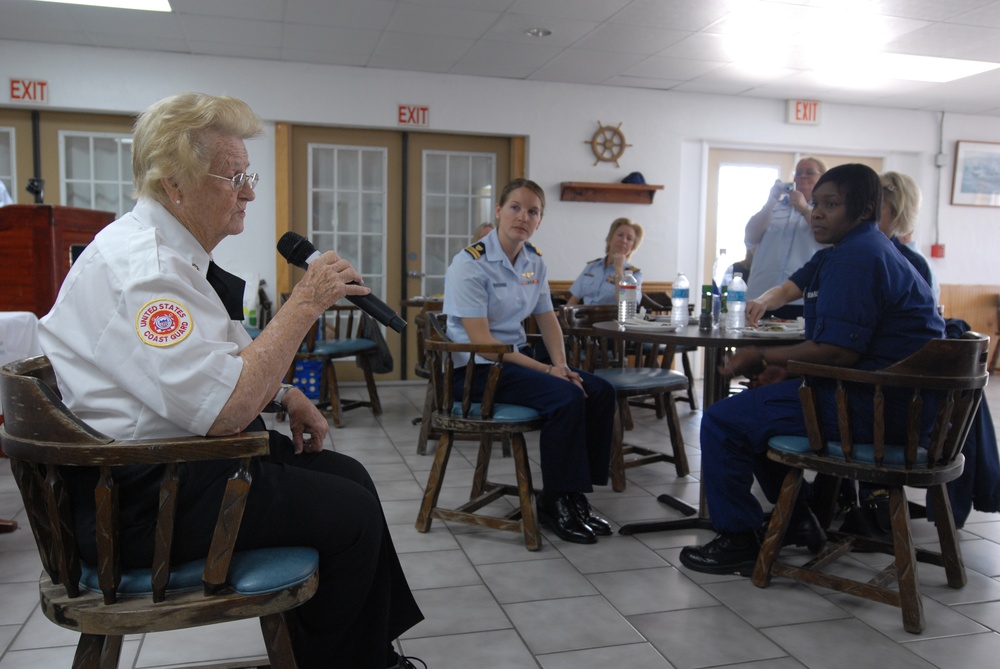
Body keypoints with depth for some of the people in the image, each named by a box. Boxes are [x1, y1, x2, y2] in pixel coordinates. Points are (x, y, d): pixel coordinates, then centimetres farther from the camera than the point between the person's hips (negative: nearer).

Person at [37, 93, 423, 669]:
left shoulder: (175, 251, 9)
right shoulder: (141, 265, -24)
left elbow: (222, 359, 23)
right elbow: (225, 408, -32)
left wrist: (286, 395, 7)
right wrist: (306, 302, -25)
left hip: (187, 448, 11)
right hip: (141, 496, -10)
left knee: (350, 475, 10)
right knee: (352, 513, -11)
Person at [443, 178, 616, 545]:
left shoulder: (534, 261, 7)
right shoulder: (470, 263, -15)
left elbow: (548, 320, 14)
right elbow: (480, 340, -20)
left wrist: (560, 365, -6)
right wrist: (547, 370, -22)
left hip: (517, 356, 8)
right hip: (475, 367, -8)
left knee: (600, 392, -10)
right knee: (566, 398, -27)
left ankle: (577, 495, 1)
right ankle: (554, 503, -10)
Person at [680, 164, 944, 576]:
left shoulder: (856, 256, -17)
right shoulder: (853, 250, 18)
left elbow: (837, 352, -25)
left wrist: (762, 357, -13)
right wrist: (785, 368, 5)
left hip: (874, 408, -11)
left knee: (721, 421, -11)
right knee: (753, 406, 25)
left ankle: (738, 541, 1)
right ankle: (796, 519, 28)